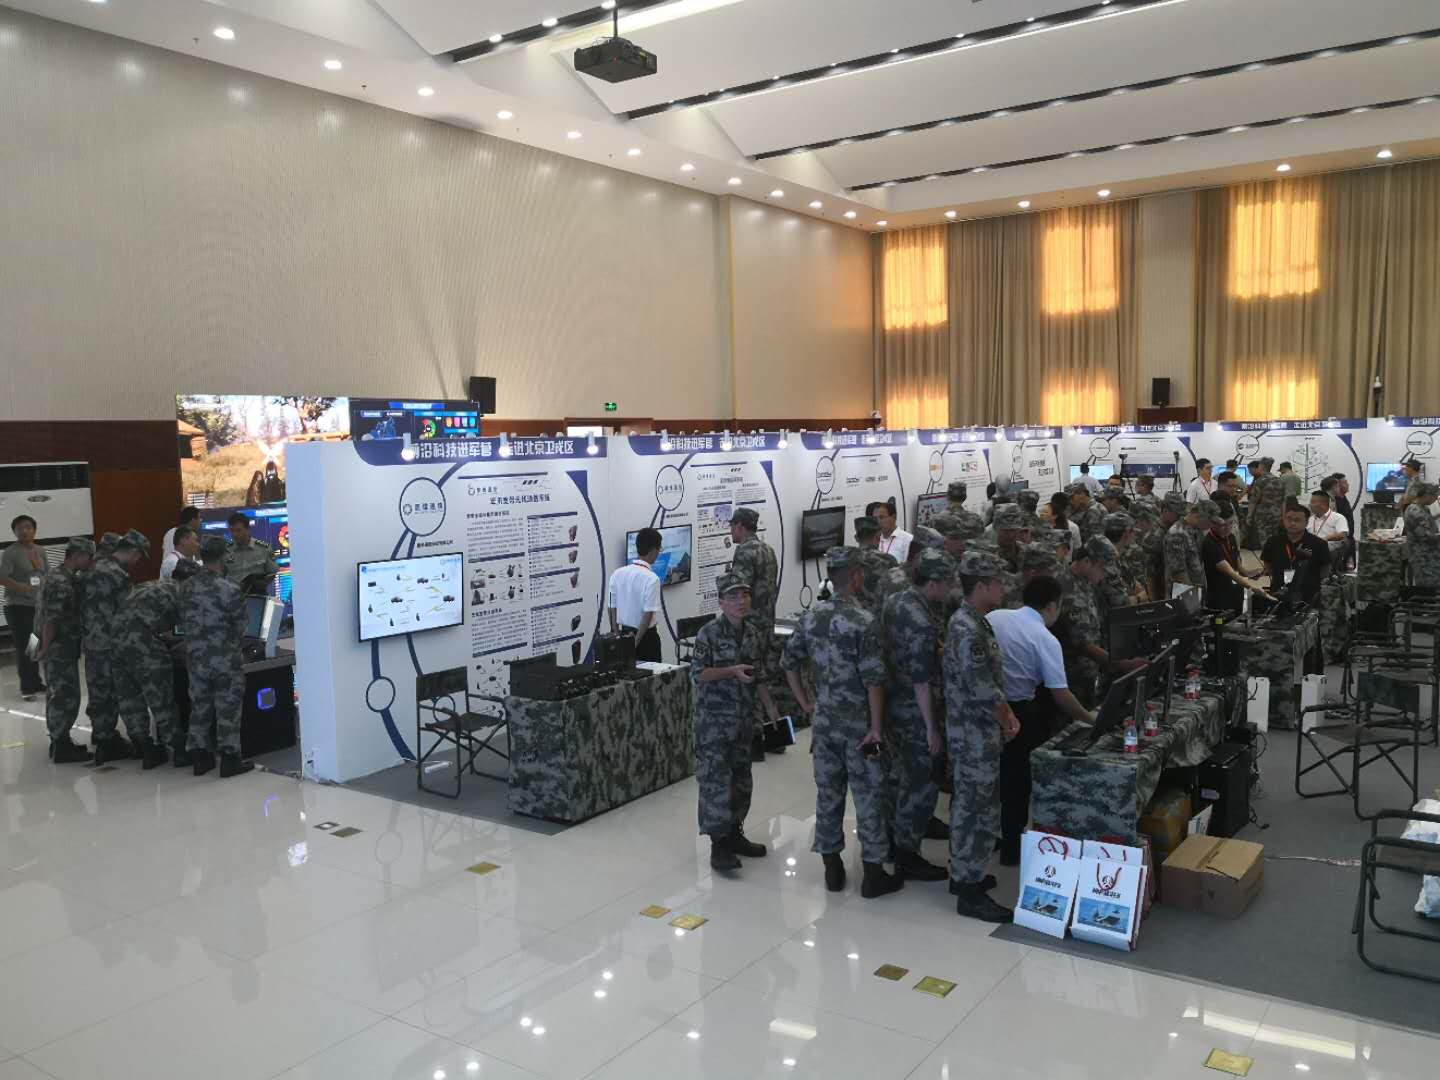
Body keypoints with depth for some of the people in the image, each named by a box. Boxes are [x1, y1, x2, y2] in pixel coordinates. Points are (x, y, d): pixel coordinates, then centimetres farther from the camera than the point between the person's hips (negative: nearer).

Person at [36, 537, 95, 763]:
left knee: (59, 696, 16)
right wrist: (45, 649, -20)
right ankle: (61, 748, 1)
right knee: (66, 697, -5)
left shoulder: (65, 577, 14)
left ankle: (59, 741, 26)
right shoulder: (61, 582, -19)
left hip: (63, 647, 10)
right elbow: (51, 619, -23)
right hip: (60, 649, -10)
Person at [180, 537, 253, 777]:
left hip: (196, 658, 5)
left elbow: (183, 622, 8)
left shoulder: (186, 586, 0)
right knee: (227, 709, 4)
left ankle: (200, 758, 21)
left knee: (199, 708, 14)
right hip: (226, 660, -5)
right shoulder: (231, 589, -16)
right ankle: (229, 759, 8)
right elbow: (239, 629, -8)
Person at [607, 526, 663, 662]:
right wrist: (637, 640, -13)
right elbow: (648, 614, -20)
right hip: (646, 636, -6)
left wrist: (617, 635, 10)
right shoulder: (651, 579, -18)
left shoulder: (617, 574, -1)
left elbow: (612, 608, 4)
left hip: (624, 634, 6)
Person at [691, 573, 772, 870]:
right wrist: (732, 670, -22)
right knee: (716, 780, -7)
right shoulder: (709, 633, -12)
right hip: (714, 720, -6)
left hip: (744, 718, 6)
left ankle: (735, 834, 27)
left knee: (741, 778, 13)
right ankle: (719, 845, -2)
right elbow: (697, 674, -13)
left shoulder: (753, 632, 7)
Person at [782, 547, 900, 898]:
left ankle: (832, 868, 24)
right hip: (858, 724, -5)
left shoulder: (810, 619, 1)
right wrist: (876, 728, -13)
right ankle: (873, 873, 14)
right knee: (869, 797, 6)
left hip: (824, 722, 5)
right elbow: (874, 680, -19)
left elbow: (788, 662, 8)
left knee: (827, 793, 13)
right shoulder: (864, 622, -17)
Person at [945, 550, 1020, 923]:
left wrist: (1006, 714, 7)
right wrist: (1007, 721, -8)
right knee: (979, 810, -3)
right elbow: (982, 690, -23)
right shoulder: (967, 630, -23)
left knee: (968, 805, 18)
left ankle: (962, 874, 30)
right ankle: (970, 892, 4)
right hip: (975, 736, -10)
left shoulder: (974, 622, 11)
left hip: (974, 732, 10)